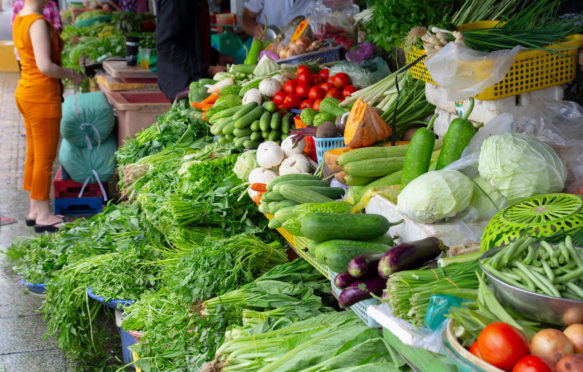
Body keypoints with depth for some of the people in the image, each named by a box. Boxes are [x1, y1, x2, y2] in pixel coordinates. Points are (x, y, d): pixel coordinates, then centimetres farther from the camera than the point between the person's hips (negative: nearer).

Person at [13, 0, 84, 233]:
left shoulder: (19, 20, 9)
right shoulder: (38, 23, -19)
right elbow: (45, 66, -24)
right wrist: (71, 75, -10)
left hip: (26, 92, 9)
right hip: (42, 97, -9)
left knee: (34, 156, 15)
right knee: (45, 159, 0)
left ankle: (35, 210, 25)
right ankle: (43, 216, 9)